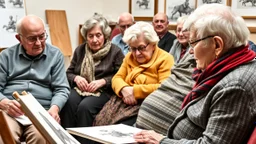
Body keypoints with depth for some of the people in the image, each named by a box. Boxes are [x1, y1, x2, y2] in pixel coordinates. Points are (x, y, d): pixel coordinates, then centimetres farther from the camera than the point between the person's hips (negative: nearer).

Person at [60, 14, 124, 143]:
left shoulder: (115, 51, 1)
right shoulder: (80, 50, 14)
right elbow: (68, 73, 16)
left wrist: (103, 81, -17)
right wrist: (76, 78, -7)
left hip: (104, 91, -3)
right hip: (80, 89, 4)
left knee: (85, 107, -34)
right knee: (68, 103, -30)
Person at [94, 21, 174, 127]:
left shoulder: (165, 59, -2)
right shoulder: (129, 57, 19)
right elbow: (117, 78, 14)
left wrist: (134, 90, -14)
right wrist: (124, 89, -10)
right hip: (125, 101, 5)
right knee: (100, 121, -18)